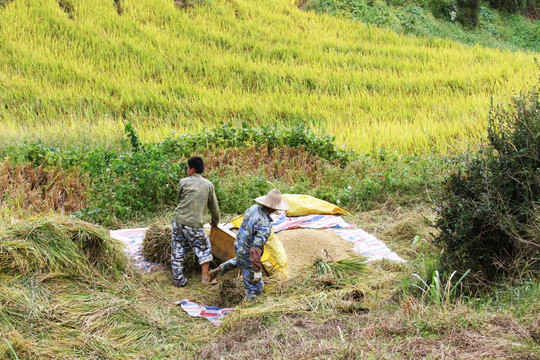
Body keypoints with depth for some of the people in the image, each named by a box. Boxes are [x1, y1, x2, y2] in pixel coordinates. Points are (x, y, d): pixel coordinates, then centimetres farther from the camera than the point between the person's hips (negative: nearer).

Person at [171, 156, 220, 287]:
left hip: (178, 220, 1)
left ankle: (178, 280, 15)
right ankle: (205, 277, 11)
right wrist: (215, 221, 31)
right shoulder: (208, 185, 5)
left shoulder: (183, 182, 2)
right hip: (194, 223, -1)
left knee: (178, 251, 11)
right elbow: (214, 206, 13)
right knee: (204, 248, 16)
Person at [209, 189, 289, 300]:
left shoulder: (254, 208, -8)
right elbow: (255, 250, -35)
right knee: (255, 289, 5)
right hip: (248, 253, -8)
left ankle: (220, 269, 32)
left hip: (238, 244, 8)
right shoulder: (265, 226, -33)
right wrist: (257, 271, -29)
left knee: (240, 260, 42)